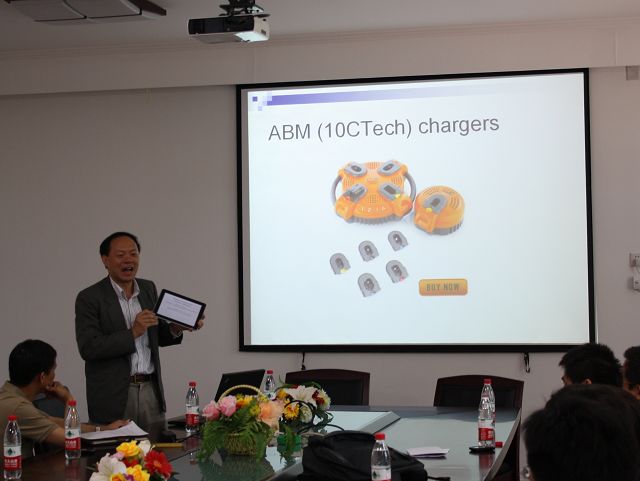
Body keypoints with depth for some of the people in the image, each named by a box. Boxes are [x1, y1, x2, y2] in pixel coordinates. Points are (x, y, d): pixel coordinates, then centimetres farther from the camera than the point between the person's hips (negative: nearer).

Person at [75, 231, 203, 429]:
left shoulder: (149, 289, 11)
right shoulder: (89, 298, -6)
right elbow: (88, 348, -15)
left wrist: (176, 329, -1)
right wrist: (133, 333, -20)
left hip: (151, 391, 5)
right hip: (113, 397, -5)